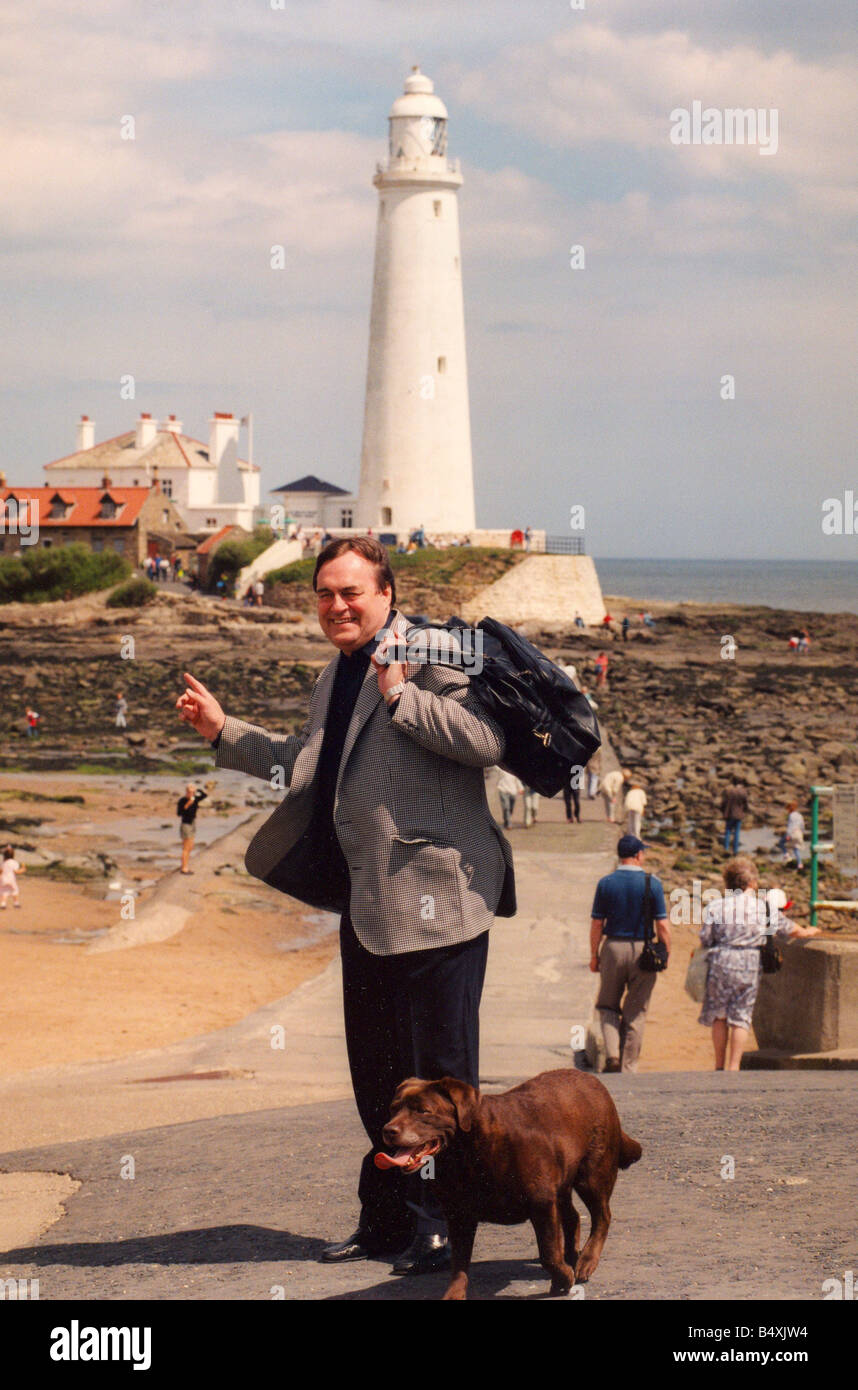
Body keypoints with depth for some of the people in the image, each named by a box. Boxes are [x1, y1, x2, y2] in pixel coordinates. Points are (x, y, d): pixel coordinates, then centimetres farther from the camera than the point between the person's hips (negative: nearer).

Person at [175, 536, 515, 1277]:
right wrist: (225, 731, 25)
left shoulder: (427, 655, -11)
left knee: (440, 1072, -3)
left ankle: (441, 1224, 5)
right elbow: (307, 766, 29)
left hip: (433, 899, -9)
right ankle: (389, 1217, 27)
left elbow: (486, 741, -24)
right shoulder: (337, 675, 17)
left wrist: (402, 696, -28)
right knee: (376, 1074, 16)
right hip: (368, 904, 9)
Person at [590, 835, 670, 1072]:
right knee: (635, 1012, 8)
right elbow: (662, 925, -5)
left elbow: (597, 924, -1)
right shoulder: (652, 883, -5)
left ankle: (612, 1054, -5)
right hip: (642, 950, -1)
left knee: (607, 1006, 15)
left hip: (613, 948, 1)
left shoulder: (606, 883, -2)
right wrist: (666, 954, 6)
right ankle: (629, 1067, 10)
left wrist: (594, 955, 9)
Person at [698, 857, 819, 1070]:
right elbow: (791, 931, 17)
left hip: (720, 963, 0)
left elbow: (704, 941, -3)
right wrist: (808, 932, 38)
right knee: (741, 1017, 5)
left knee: (719, 1015, 12)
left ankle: (720, 1066, 15)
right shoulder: (766, 908, 3)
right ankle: (734, 1067, 0)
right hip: (750, 965, 0)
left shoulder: (715, 907, -2)